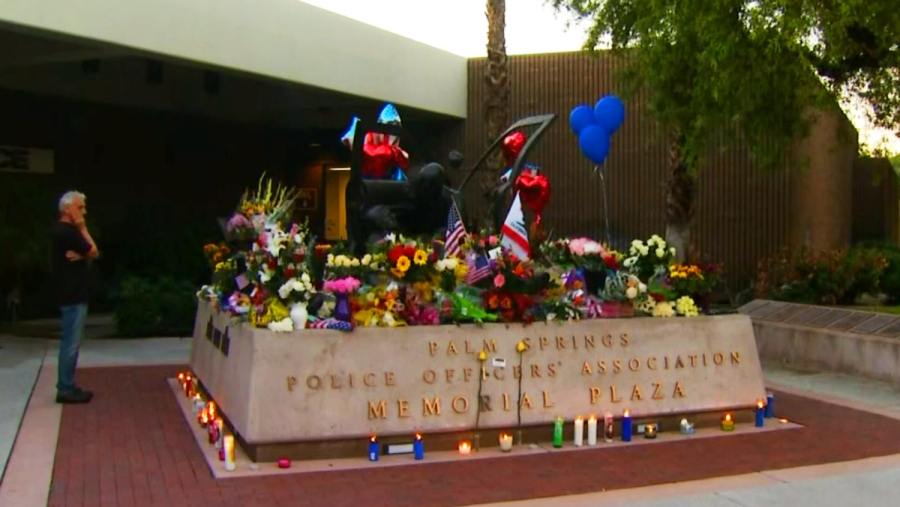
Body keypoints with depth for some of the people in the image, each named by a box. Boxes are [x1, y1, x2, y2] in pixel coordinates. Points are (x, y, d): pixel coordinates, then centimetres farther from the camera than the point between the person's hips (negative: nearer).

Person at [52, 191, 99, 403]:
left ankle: (67, 386, 20)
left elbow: (90, 253, 10)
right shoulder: (68, 231, -17)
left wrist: (80, 255, -12)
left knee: (69, 342, 14)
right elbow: (93, 252, -13)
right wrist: (83, 229, -6)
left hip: (72, 294, 11)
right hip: (73, 295, -11)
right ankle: (66, 389, -1)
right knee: (71, 343, -6)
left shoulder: (65, 230, 15)